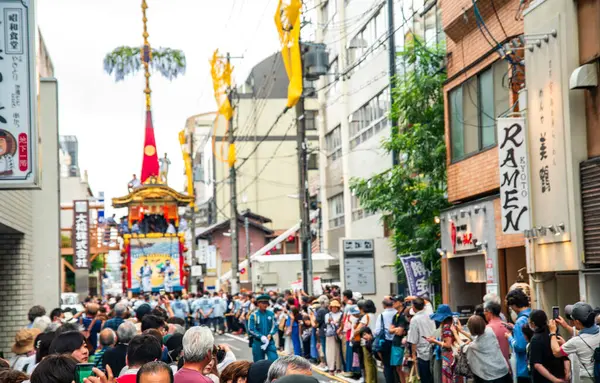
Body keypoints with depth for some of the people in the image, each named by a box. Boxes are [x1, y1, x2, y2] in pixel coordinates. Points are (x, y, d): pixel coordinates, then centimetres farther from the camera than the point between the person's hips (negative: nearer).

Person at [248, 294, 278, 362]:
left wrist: (270, 334, -14)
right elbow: (251, 330, -8)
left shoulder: (271, 314, 3)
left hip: (270, 342, 2)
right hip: (258, 342, -2)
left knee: (274, 359, -10)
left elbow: (275, 326, 5)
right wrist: (261, 336, -19)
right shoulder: (254, 315, -6)